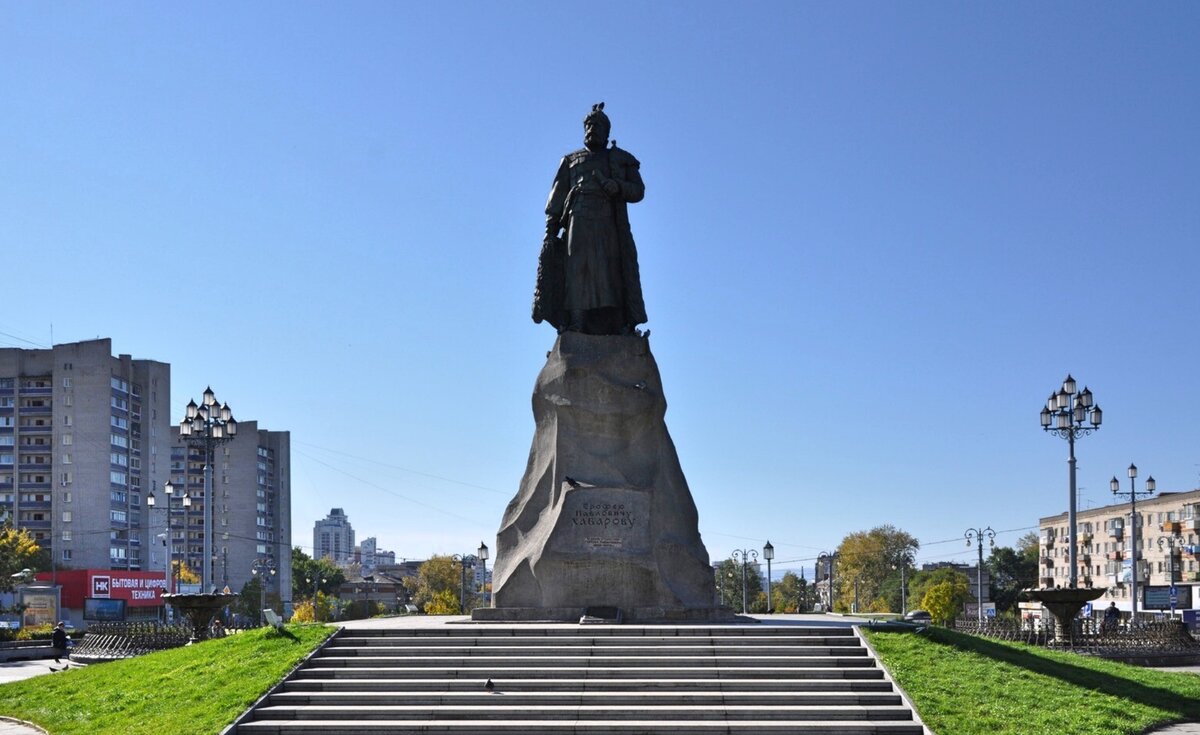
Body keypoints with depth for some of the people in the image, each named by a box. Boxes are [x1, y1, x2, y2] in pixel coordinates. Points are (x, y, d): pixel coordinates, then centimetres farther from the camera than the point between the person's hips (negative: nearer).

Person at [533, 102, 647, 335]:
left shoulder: (622, 159, 23)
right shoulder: (571, 161, 24)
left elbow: (638, 190, 10)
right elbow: (557, 197, 14)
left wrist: (614, 186, -11)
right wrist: (550, 230, 0)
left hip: (611, 227, 0)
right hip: (579, 225, 0)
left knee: (615, 279, -11)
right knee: (578, 274, -14)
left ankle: (623, 330, -20)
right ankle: (576, 330, -23)